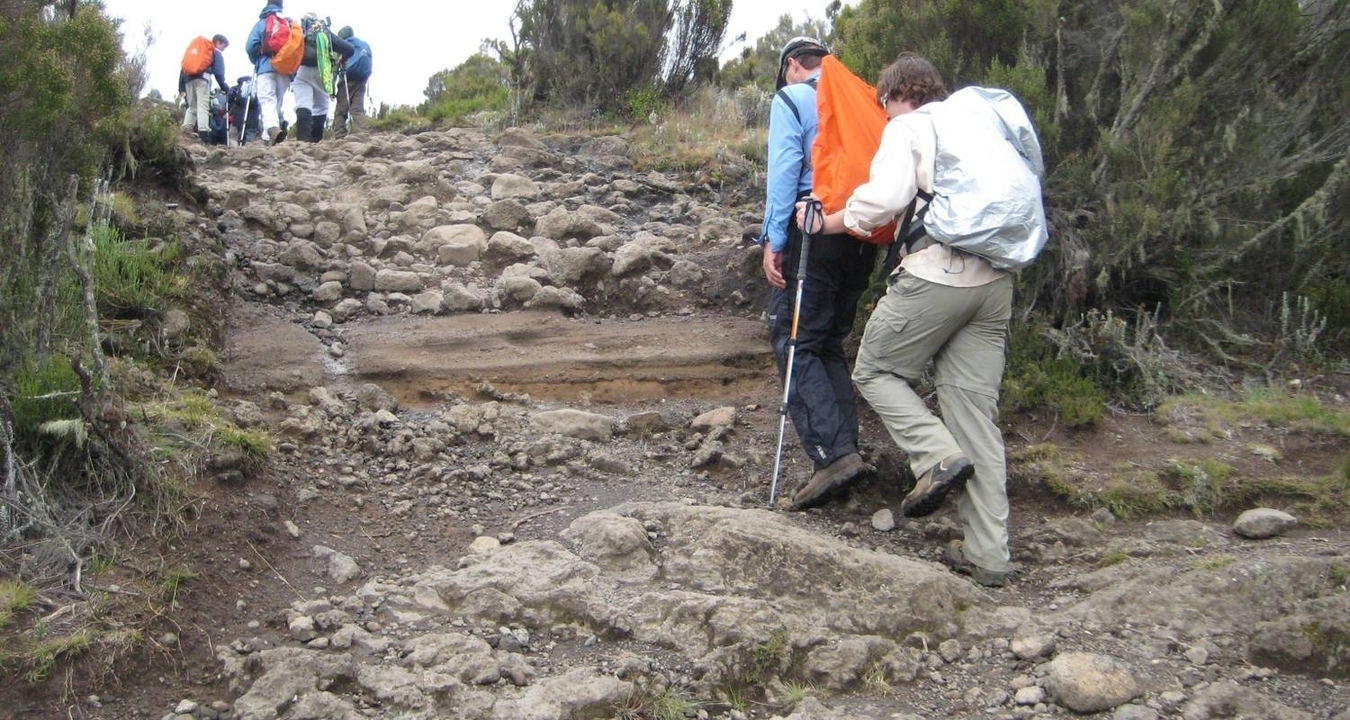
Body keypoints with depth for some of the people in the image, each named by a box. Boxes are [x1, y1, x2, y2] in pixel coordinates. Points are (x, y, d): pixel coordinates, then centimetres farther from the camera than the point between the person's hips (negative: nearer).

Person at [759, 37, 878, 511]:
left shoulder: (790, 100, 2)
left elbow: (784, 171, -9)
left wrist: (773, 240, -9)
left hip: (814, 230, -6)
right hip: (864, 236, 6)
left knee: (795, 342, -5)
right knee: (831, 343, 16)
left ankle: (832, 453, -18)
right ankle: (844, 448, 12)